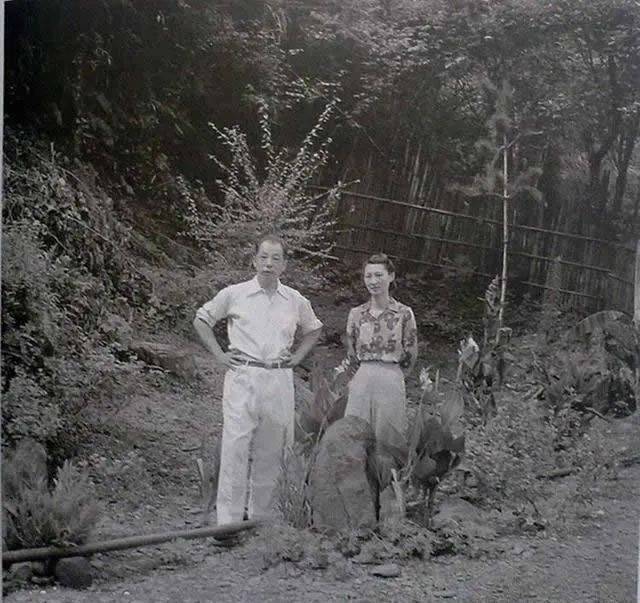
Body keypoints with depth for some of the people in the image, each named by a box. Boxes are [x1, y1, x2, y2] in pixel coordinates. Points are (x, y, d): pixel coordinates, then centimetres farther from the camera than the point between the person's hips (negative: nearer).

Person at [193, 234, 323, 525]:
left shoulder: (296, 301, 9)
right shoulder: (234, 294, 1)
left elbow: (314, 329, 27)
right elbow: (201, 320, 13)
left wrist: (298, 356, 13)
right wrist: (218, 354, 4)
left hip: (279, 380, 3)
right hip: (242, 378, -3)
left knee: (269, 454, 7)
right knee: (235, 448, -9)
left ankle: (260, 519, 18)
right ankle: (228, 520, -6)